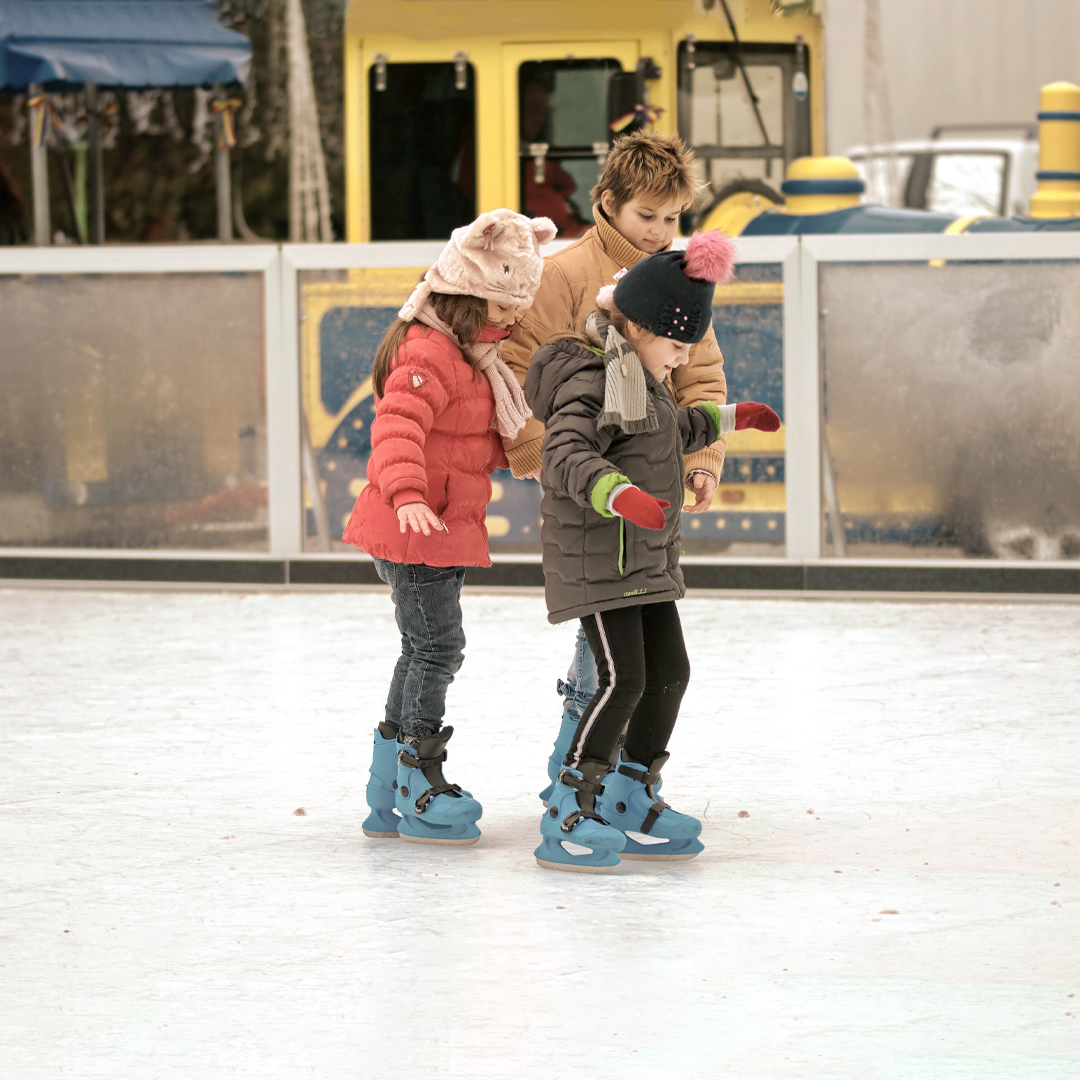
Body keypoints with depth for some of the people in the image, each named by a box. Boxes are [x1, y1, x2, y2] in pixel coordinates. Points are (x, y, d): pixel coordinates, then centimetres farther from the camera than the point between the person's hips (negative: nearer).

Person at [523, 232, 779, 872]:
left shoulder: (641, 378, 15)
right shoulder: (589, 381, -18)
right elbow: (568, 457, -33)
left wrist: (723, 419, 42)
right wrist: (619, 494, -48)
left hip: (648, 556, 10)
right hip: (595, 556, -10)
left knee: (669, 673, 12)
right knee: (624, 680, -15)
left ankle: (631, 803, 24)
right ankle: (569, 815, -10)